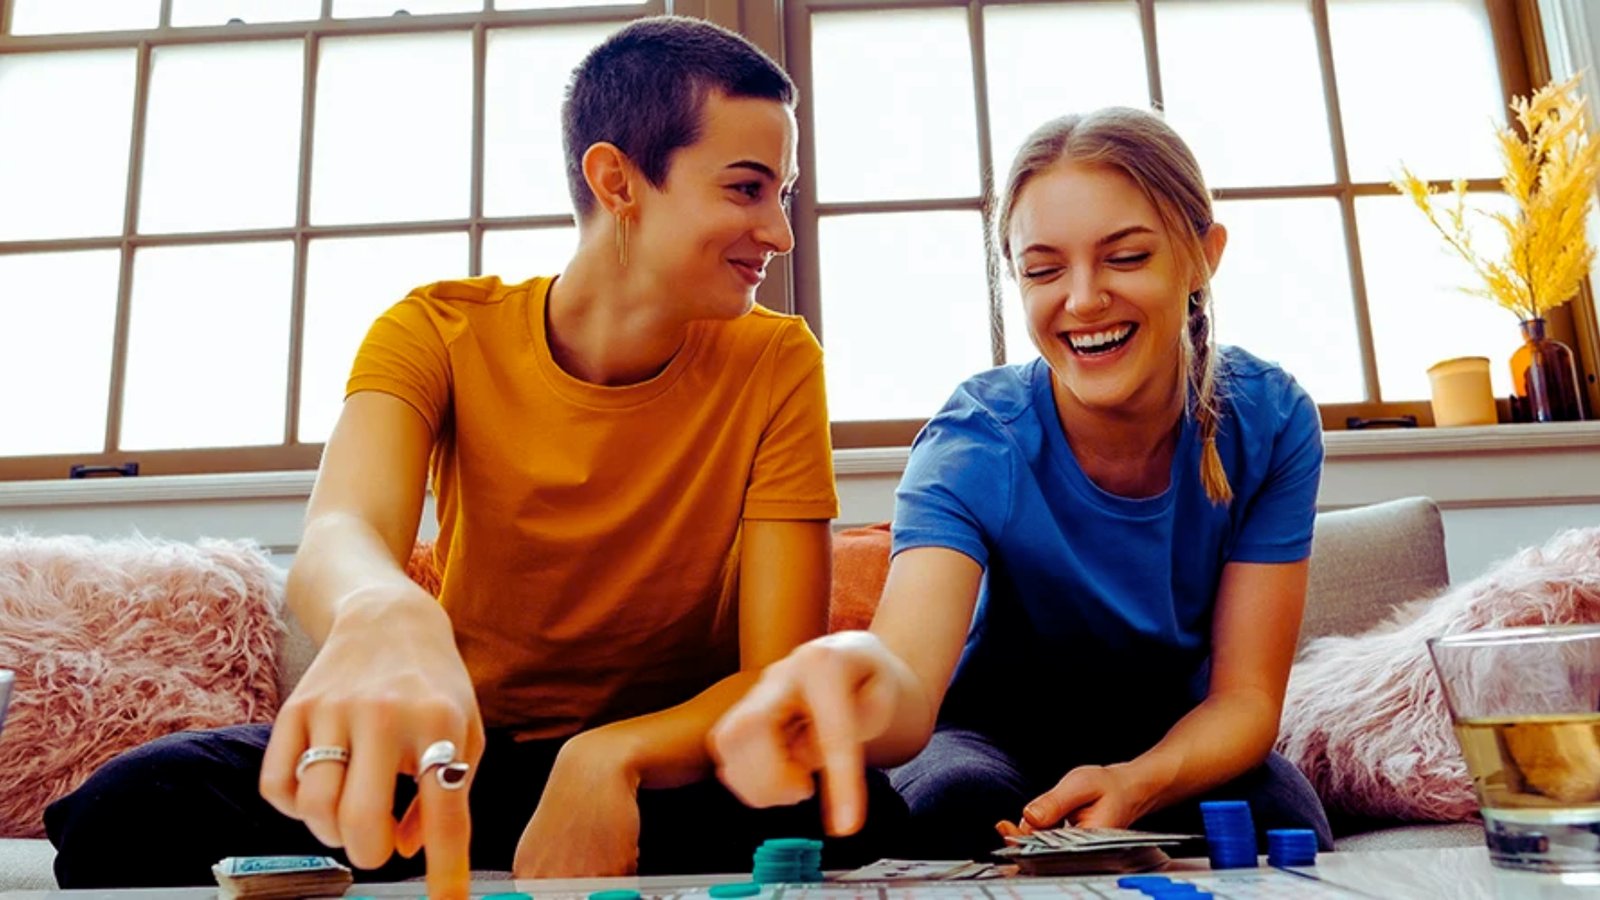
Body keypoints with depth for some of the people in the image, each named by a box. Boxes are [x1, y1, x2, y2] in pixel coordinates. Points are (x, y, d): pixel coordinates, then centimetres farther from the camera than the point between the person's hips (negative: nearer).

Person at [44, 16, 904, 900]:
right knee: (133, 808, -24)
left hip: (667, 765, 0)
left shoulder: (776, 364, -10)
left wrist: (610, 757, -34)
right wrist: (381, 615, -53)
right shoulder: (437, 331, -8)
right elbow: (336, 536, -28)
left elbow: (779, 676, -15)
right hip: (460, 747, 1)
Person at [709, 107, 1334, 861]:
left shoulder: (1269, 421, -18)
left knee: (1281, 821, -29)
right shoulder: (975, 444, -25)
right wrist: (859, 676, -67)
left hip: (1176, 743, 2)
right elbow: (911, 692, -42)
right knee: (955, 806, -34)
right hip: (999, 731, -2)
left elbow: (1246, 694, -15)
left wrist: (1137, 785, -36)